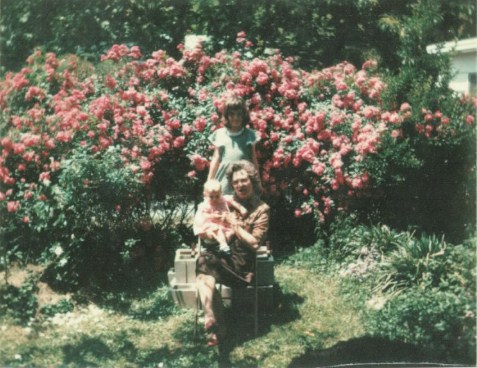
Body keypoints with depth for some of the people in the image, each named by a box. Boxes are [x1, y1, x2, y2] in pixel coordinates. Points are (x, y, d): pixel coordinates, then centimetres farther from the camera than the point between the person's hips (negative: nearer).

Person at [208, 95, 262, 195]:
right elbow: (216, 159, 12)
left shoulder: (249, 134, 7)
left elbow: (253, 159, 12)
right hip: (224, 180, 0)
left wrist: (258, 182, 14)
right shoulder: (219, 134, 8)